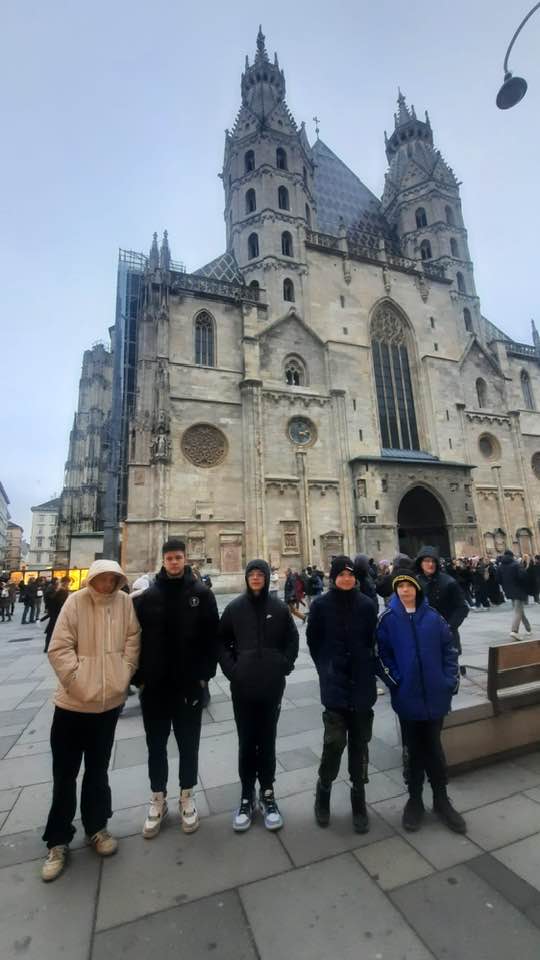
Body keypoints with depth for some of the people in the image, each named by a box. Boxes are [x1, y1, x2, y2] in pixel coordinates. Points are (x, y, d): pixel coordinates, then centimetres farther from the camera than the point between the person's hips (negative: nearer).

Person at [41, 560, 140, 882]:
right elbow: (59, 648, -13)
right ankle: (58, 840, 34)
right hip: (73, 702, -2)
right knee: (65, 774, 12)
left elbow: (133, 640, -2)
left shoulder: (125, 602, -8)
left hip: (109, 701, 2)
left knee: (98, 770, 21)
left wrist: (124, 675, -8)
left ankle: (96, 827, 41)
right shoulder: (76, 602, -14)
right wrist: (77, 680, -17)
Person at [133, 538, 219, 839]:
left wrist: (205, 674, -8)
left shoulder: (202, 594, -6)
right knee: (156, 745, 16)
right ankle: (158, 799, 37)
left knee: (189, 744, 15)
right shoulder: (147, 596, -2)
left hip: (190, 685, -1)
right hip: (154, 686, 1)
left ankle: (187, 796, 37)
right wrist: (139, 677, -2)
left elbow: (212, 637, -5)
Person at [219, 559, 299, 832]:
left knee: (267, 742, 13)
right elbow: (222, 641, 4)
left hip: (272, 686, 0)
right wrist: (231, 670, -4)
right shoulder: (234, 608, -4)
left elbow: (292, 640, 6)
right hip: (242, 687, 0)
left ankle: (267, 794, 29)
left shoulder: (279, 608, -4)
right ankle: (246, 797, 27)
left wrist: (284, 667, -2)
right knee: (246, 743, 11)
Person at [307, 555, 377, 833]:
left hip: (362, 685, 2)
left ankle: (359, 800, 31)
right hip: (334, 685, -2)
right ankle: (323, 790, 22)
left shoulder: (367, 605, -3)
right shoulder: (320, 605, -6)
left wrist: (365, 670, 5)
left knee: (359, 743, 12)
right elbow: (313, 642, 4)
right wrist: (327, 670, 6)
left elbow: (372, 642, 6)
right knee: (335, 741, -6)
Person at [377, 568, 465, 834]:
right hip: (407, 695, -1)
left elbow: (449, 648, 1)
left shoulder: (432, 616, -4)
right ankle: (414, 799, 35)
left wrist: (450, 681, -5)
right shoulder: (388, 618, -8)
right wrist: (395, 682, -11)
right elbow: (381, 653, -6)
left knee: (434, 747, 16)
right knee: (414, 749, 15)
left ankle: (441, 799, 36)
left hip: (435, 694, 1)